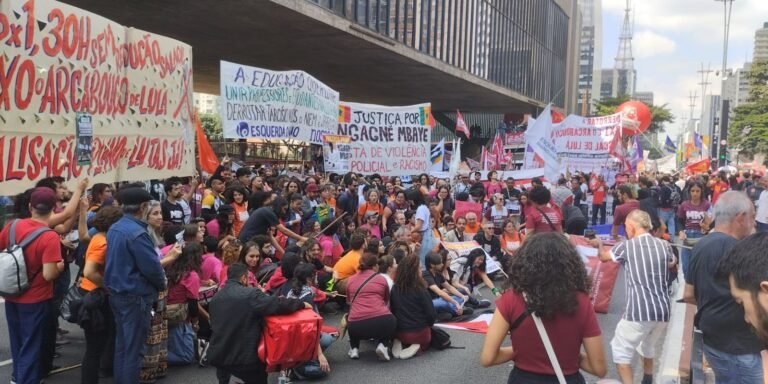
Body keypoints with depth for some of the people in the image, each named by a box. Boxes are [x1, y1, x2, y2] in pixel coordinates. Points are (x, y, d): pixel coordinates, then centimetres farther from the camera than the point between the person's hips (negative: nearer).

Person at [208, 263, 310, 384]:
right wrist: (301, 304, -3)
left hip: (216, 355, 6)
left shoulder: (215, 298, 9)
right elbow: (278, 304, -18)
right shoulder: (250, 294, -15)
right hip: (242, 357, -6)